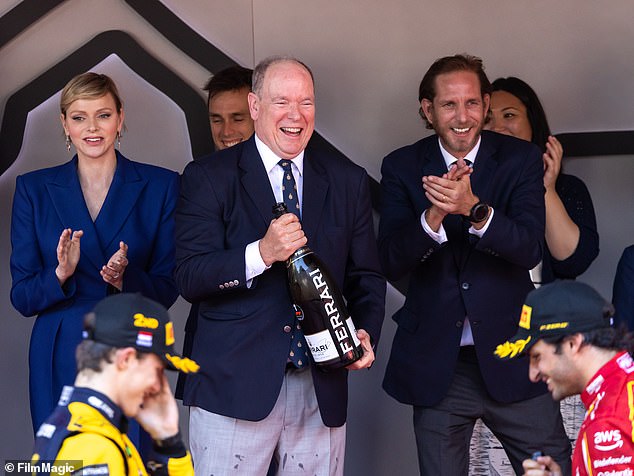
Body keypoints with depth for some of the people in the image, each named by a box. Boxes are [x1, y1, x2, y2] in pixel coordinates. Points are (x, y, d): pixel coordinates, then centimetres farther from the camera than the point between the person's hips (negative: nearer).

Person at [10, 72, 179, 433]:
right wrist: (60, 274, -18)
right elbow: (22, 298, 2)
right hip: (60, 363, 1)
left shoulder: (160, 186, 3)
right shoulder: (34, 189, 6)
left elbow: (167, 291, 1)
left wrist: (125, 279, -19)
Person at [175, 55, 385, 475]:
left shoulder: (348, 181, 12)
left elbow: (366, 276, 14)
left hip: (322, 391, 3)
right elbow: (190, 278, -8)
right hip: (234, 388, -3)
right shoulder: (208, 178, 1)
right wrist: (261, 253, -24)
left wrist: (366, 332, -6)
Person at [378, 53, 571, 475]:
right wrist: (434, 215, -28)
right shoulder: (402, 168, 0)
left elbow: (531, 247, -14)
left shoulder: (521, 160, -2)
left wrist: (474, 208, -32)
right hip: (436, 363, 1)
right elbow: (391, 262, -9)